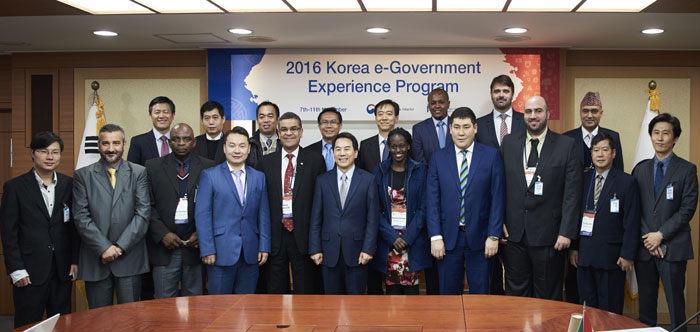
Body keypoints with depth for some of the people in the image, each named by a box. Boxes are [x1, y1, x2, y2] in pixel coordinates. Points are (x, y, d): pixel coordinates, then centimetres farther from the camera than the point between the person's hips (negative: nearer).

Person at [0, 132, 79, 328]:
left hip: (62, 272, 3)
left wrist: (75, 260, 4)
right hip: (29, 273, -3)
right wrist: (16, 270, -8)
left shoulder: (68, 185, 7)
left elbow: (75, 225, 10)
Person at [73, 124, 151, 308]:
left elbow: (143, 213, -3)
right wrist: (103, 248, -11)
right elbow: (81, 217, -2)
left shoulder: (138, 173, 6)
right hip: (95, 259, 1)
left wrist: (121, 246, -10)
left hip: (129, 257, 0)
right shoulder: (83, 175, 6)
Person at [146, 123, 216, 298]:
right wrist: (162, 234, -9)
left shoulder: (208, 167, 5)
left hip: (195, 245, 0)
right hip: (165, 248, 0)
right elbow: (148, 206, 2)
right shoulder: (153, 167, 6)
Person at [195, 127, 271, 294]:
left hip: (250, 254, 3)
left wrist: (264, 247, 3)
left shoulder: (259, 177, 12)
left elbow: (263, 214, 11)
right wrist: (207, 250, -11)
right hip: (221, 253, -3)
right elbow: (202, 215, -4)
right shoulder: (209, 175, 0)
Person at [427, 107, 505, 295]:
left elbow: (497, 199, -1)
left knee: (479, 294, 6)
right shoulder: (438, 158, 5)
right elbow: (432, 200, 1)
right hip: (448, 238, 1)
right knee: (448, 294, 7)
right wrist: (435, 237, -6)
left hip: (479, 238, -1)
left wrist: (494, 236, -7)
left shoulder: (491, 156, 1)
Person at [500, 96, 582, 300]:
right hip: (514, 234, 2)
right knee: (515, 294, 10)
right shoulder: (509, 143, 8)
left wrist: (566, 232, -11)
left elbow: (572, 193, -4)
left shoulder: (566, 145, -1)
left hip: (548, 236, -2)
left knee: (547, 297, 7)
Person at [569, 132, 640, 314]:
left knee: (610, 310, 4)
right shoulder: (583, 180, 10)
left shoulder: (627, 182, -2)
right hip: (584, 255, 4)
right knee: (586, 305, 8)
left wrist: (627, 255, -10)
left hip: (611, 256, -4)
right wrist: (573, 247, 6)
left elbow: (631, 222, -5)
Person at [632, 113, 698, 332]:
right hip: (644, 248, 4)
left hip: (673, 247, -3)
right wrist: (647, 238, -5)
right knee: (646, 303, 9)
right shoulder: (641, 169, 12)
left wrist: (661, 235, -12)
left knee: (675, 304, -2)